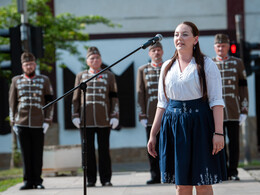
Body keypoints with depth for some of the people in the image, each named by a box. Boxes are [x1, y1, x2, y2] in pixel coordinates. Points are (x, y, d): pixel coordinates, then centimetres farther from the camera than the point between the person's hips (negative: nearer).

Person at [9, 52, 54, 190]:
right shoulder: (16, 81, 9)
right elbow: (12, 103, 11)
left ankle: (37, 181, 10)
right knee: (26, 154, 2)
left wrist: (47, 121, -2)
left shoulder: (44, 80, 7)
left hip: (38, 124, -1)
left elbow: (49, 101, 6)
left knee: (37, 154, 2)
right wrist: (13, 122, 5)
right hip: (21, 124, 1)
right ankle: (28, 181, 8)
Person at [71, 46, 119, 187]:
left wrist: (115, 116, 0)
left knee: (104, 150, 1)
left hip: (104, 120, -1)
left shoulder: (109, 76, 10)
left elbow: (114, 97, 8)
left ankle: (106, 179, 7)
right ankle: (91, 179, 8)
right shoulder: (81, 76, 12)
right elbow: (76, 98, 13)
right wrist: (75, 116, 5)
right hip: (86, 120, 1)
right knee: (88, 150, 1)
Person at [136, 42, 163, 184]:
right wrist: (143, 115, -1)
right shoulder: (143, 70, 10)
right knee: (153, 147, 0)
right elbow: (140, 94, 6)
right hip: (151, 116, 1)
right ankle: (155, 175, 6)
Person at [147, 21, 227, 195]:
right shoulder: (167, 67, 12)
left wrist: (218, 132, -16)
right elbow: (162, 103, 15)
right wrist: (153, 134, 11)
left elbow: (216, 102, -6)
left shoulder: (206, 65, -1)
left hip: (199, 125, -4)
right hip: (174, 126, 4)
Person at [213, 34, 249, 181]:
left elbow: (243, 89, 5)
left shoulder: (237, 63, 6)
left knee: (234, 142, 1)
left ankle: (233, 171, 9)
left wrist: (244, 111, -1)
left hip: (233, 112, 0)